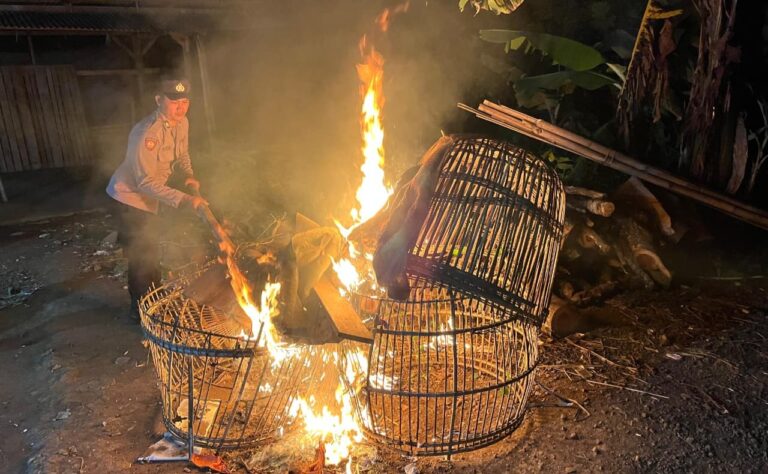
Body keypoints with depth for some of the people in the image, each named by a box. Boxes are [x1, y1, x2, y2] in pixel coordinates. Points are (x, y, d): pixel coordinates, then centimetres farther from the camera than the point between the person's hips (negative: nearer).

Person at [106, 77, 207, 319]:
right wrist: (183, 200, -39)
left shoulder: (182, 123, -7)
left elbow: (182, 154, 11)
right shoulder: (146, 134, -32)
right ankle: (140, 309, 14)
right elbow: (146, 182, -32)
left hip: (149, 197, 8)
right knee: (142, 257, -4)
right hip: (131, 195, -8)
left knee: (151, 254, 21)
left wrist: (189, 175, -10)